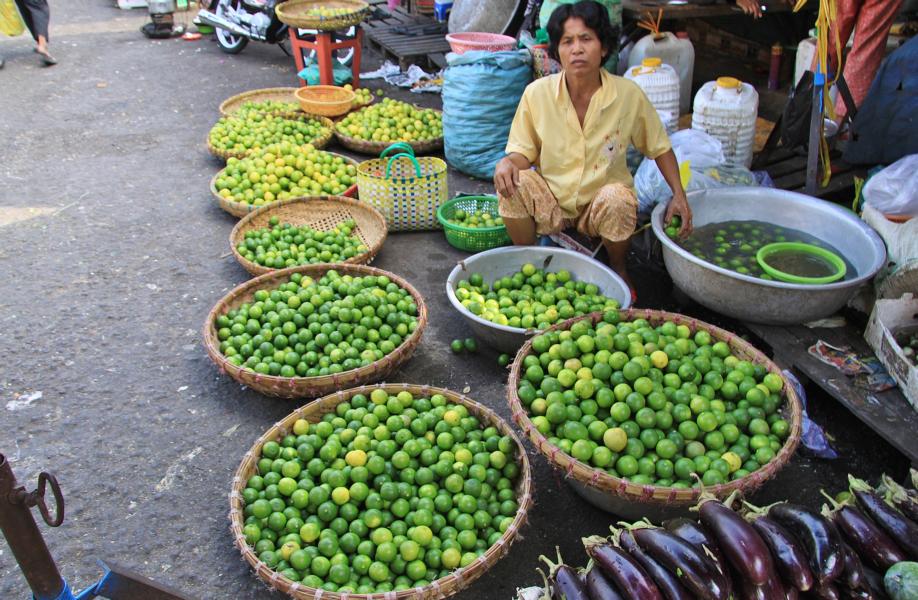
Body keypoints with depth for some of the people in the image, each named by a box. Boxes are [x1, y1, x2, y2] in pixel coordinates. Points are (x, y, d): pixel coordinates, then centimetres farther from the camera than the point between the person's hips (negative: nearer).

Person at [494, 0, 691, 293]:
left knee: (617, 200, -34)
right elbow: (523, 152, -2)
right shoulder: (537, 93, -12)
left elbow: (659, 147, 2)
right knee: (513, 183, -28)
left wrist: (679, 195, -6)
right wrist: (507, 163, -26)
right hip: (551, 202, 1)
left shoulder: (628, 94, -12)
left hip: (603, 200, 0)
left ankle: (618, 269, 0)